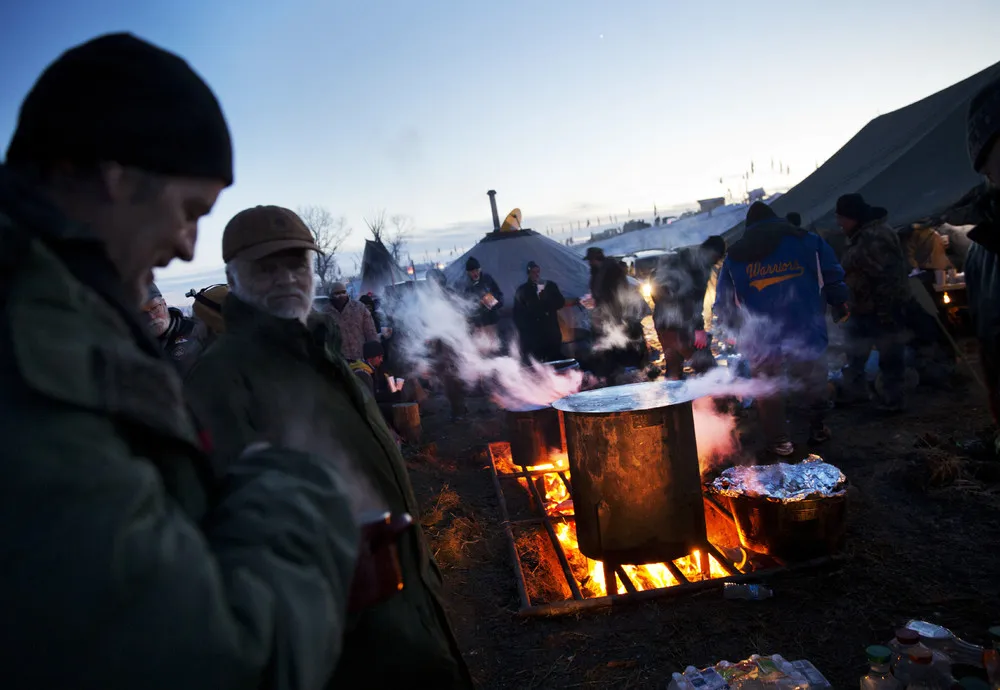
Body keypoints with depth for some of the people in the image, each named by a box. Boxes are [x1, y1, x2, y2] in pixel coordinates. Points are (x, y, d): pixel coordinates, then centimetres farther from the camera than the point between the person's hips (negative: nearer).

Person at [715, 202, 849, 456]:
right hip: (807, 334, 1)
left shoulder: (734, 255, 8)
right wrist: (840, 309, 20)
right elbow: (834, 280, 4)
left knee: (769, 391, 15)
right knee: (813, 385, 21)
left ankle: (780, 441, 20)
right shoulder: (808, 240, 6)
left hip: (762, 342, 0)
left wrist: (741, 330, 24)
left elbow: (723, 305, 9)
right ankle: (818, 430, 34)